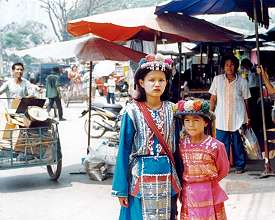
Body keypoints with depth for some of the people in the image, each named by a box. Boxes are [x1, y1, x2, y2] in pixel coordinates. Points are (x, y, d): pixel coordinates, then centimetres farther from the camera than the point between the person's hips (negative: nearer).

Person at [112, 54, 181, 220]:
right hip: (141, 176, -3)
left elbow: (177, 145, 7)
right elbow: (124, 149, -5)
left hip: (167, 177, 3)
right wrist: (121, 188, -7)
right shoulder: (132, 111, -7)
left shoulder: (172, 110, 2)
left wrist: (178, 181, 5)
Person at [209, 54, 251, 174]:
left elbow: (246, 101, 4)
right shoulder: (217, 79, 1)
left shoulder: (242, 82, -1)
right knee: (222, 143, 4)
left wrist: (248, 118, 4)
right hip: (221, 118, 1)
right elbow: (213, 98, 6)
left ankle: (240, 166, 23)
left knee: (238, 143, 8)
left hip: (238, 118, -1)